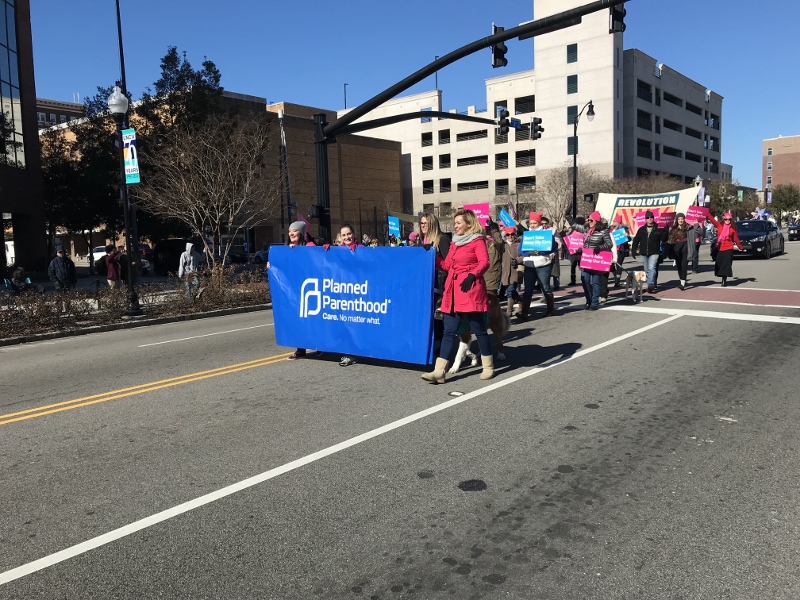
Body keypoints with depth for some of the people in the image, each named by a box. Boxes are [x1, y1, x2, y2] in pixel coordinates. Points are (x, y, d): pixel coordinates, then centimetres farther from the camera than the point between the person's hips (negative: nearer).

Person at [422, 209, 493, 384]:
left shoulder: (477, 240, -1)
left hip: (471, 291, -7)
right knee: (449, 331, 2)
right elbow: (447, 266, 17)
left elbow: (484, 262, -14)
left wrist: (472, 275, -29)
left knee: (479, 329, 3)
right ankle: (439, 372, -2)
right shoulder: (454, 242, 19)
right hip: (453, 292, 7)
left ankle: (488, 366, 19)